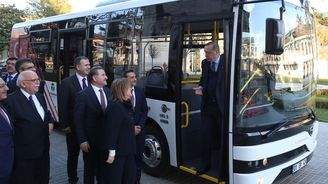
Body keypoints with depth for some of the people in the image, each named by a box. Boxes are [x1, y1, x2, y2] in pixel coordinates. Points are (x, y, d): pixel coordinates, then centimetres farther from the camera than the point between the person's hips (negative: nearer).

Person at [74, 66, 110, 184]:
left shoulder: (108, 91, 0)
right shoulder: (83, 95, -15)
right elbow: (78, 120, -14)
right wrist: (82, 140, -16)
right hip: (91, 139, -4)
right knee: (90, 168, 15)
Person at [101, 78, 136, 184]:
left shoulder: (125, 105, 9)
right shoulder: (115, 107, -21)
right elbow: (111, 130, -24)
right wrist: (111, 152, -24)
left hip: (126, 150, 10)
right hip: (117, 151, -9)